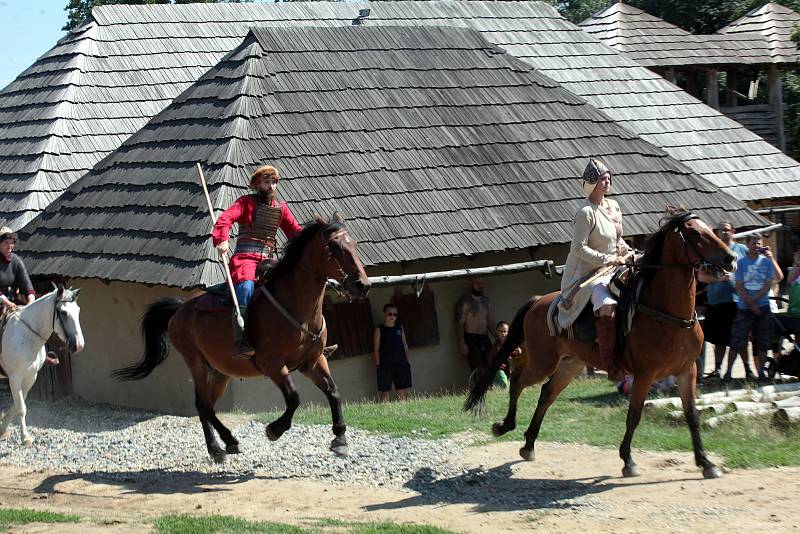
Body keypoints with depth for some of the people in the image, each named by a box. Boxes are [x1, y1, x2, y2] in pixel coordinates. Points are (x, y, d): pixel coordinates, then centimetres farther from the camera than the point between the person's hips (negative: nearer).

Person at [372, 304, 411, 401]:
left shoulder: (400, 328, 12)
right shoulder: (379, 330, 1)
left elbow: (405, 345, 16)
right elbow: (376, 348, -1)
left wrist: (407, 360, 10)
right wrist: (378, 364, -7)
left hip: (401, 363, 4)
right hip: (385, 364, -4)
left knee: (402, 391, 4)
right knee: (385, 391, -3)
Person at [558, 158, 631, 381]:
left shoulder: (613, 206, 13)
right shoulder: (586, 213, -12)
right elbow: (579, 248, -16)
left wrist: (629, 252, 5)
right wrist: (608, 259, -17)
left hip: (614, 268, 9)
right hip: (591, 272, -9)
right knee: (606, 305, -33)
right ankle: (612, 367, -32)